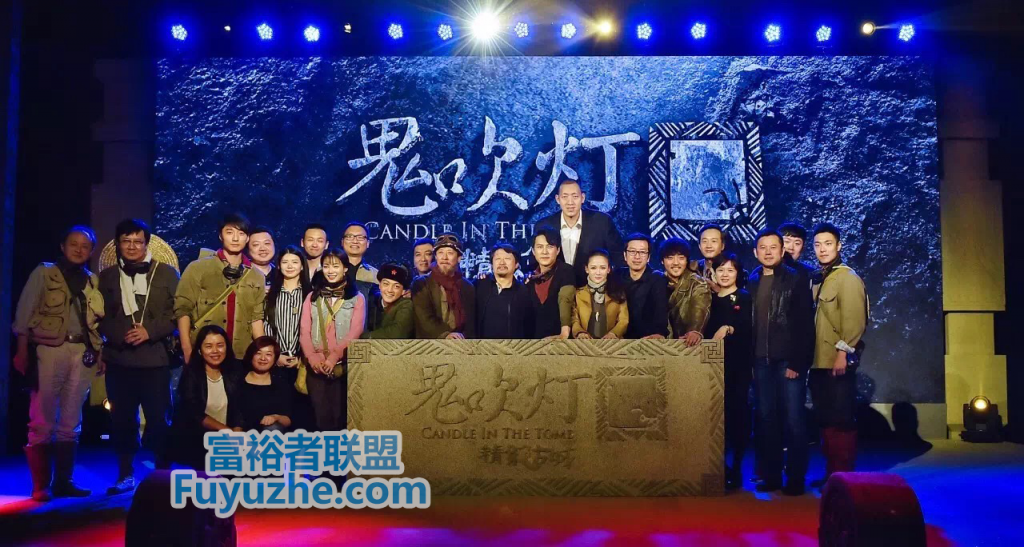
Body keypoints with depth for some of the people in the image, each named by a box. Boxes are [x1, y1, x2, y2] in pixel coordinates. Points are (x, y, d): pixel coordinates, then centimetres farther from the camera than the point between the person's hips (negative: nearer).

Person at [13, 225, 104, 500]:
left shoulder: (93, 281, 15)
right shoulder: (44, 273, 5)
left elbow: (98, 320, 12)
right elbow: (24, 312, -1)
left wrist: (99, 352, 3)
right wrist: (22, 351, -8)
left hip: (82, 353, 4)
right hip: (49, 349, -4)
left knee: (71, 422, 8)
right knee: (42, 420, -2)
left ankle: (63, 482, 15)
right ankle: (40, 485, 4)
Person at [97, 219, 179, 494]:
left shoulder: (166, 273, 6)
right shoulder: (106, 277, 13)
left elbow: (177, 312, 0)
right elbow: (101, 317, 11)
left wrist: (149, 331, -12)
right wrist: (121, 335, -8)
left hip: (155, 358, -2)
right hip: (118, 358, 3)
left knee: (159, 418, -3)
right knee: (122, 419, 6)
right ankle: (126, 474, 18)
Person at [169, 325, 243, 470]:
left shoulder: (233, 374, 9)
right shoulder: (191, 374, -2)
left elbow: (238, 411, 0)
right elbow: (195, 414, -12)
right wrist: (226, 430, -18)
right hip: (192, 439, -3)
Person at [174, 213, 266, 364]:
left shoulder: (257, 277, 10)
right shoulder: (198, 268, 0)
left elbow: (257, 317, 10)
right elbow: (183, 309, -2)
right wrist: (187, 350, -10)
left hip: (241, 357, 3)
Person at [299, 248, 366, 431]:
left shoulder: (357, 298, 3)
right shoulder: (312, 297, 12)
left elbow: (355, 332, -7)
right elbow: (304, 330, 4)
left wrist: (334, 357, -18)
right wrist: (312, 357, -12)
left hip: (343, 365, -2)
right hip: (316, 366, 2)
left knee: (340, 416, 1)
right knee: (321, 416, 4)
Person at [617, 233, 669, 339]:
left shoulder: (658, 279, -5)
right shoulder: (618, 276, 6)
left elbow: (661, 312, -20)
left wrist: (660, 333, -40)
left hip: (648, 337, -2)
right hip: (621, 336, 3)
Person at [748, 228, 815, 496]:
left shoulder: (796, 280, -1)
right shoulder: (752, 282, 10)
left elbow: (805, 326, -6)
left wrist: (798, 362, -13)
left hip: (788, 362, -4)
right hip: (761, 362, 4)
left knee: (793, 420, -1)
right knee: (766, 419, 7)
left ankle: (795, 478, 7)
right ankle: (770, 475, 16)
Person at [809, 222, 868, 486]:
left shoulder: (847, 277, -6)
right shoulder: (818, 280, 17)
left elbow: (854, 319, -15)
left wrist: (843, 353, -20)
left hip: (838, 362, -8)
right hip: (819, 361, 8)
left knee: (841, 420, -4)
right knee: (825, 419, 11)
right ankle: (831, 474, 19)